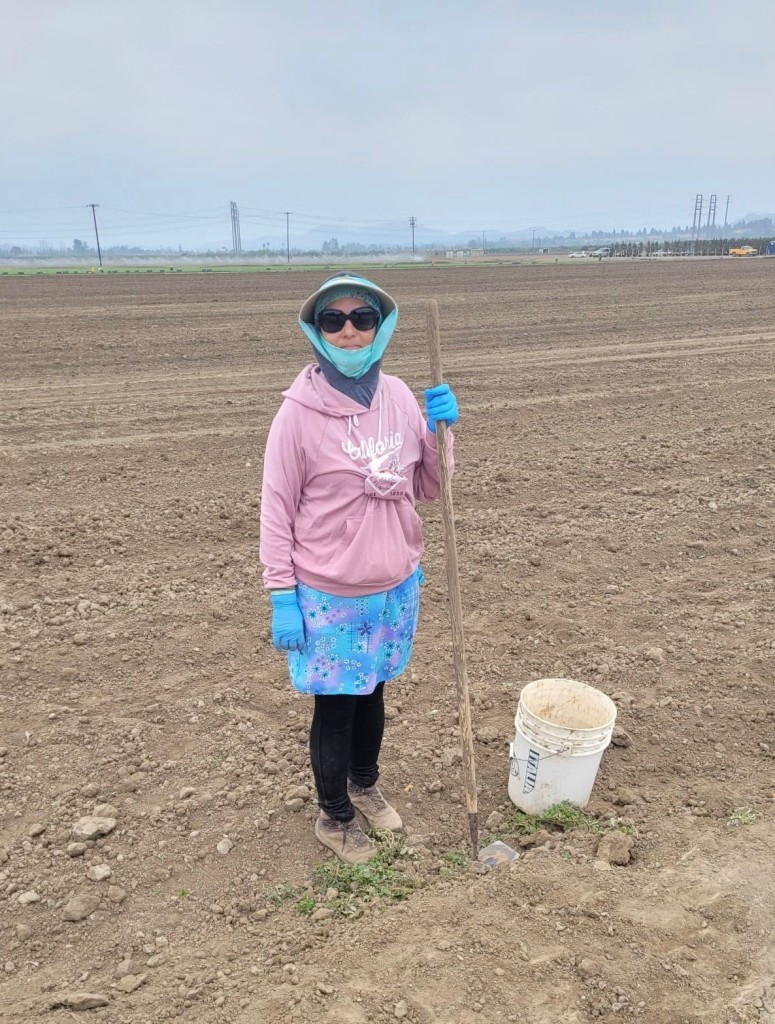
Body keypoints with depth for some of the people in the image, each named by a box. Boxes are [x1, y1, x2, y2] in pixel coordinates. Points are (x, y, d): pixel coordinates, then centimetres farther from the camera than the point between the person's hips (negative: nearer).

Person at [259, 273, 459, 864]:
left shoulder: (399, 397, -2)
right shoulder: (300, 411, -14)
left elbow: (429, 489, 6)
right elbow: (278, 510, -11)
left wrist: (441, 431, -9)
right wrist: (282, 598, -12)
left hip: (396, 587, 4)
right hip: (330, 597, -4)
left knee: (373, 693, 22)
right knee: (336, 705, 12)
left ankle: (365, 785, 48)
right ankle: (334, 817, 36)